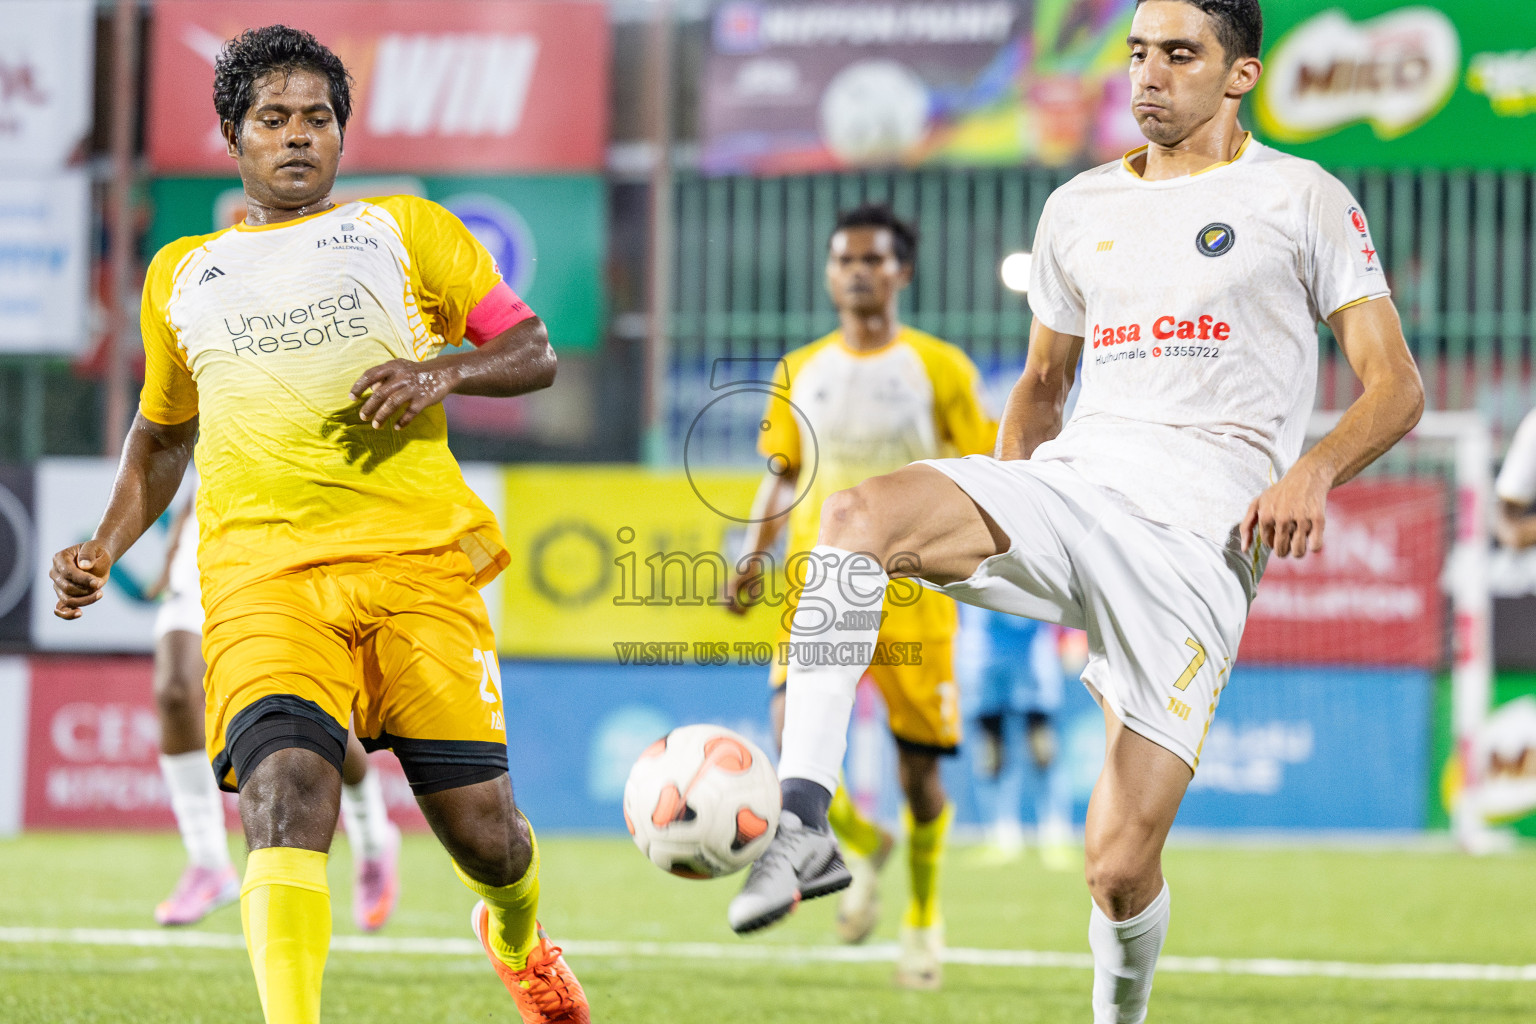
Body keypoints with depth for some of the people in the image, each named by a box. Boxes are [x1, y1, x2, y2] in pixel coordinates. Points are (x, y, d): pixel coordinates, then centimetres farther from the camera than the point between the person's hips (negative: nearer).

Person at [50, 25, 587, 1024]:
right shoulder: (182, 274, 23)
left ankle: (516, 936, 35)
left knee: (481, 828, 0)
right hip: (261, 575, 1)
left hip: (416, 559, -1)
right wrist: (103, 549, 19)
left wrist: (441, 370, -8)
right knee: (287, 792, -26)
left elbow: (533, 352, 12)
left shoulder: (405, 228, 16)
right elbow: (162, 433, 35)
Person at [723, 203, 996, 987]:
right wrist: (755, 554, 4)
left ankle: (923, 917, 26)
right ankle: (862, 847, 11)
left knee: (920, 767, 1)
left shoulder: (939, 368, 2)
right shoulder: (801, 371, 10)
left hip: (912, 591, -2)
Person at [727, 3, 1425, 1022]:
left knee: (1120, 865, -11)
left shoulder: (1301, 200, 7)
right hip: (1071, 481, 4)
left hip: (1196, 534, -4)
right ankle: (805, 825, -34)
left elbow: (1396, 387, 4)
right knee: (857, 515, -29)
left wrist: (1312, 473, -15)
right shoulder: (1079, 209, 20)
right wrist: (1007, 490, 13)